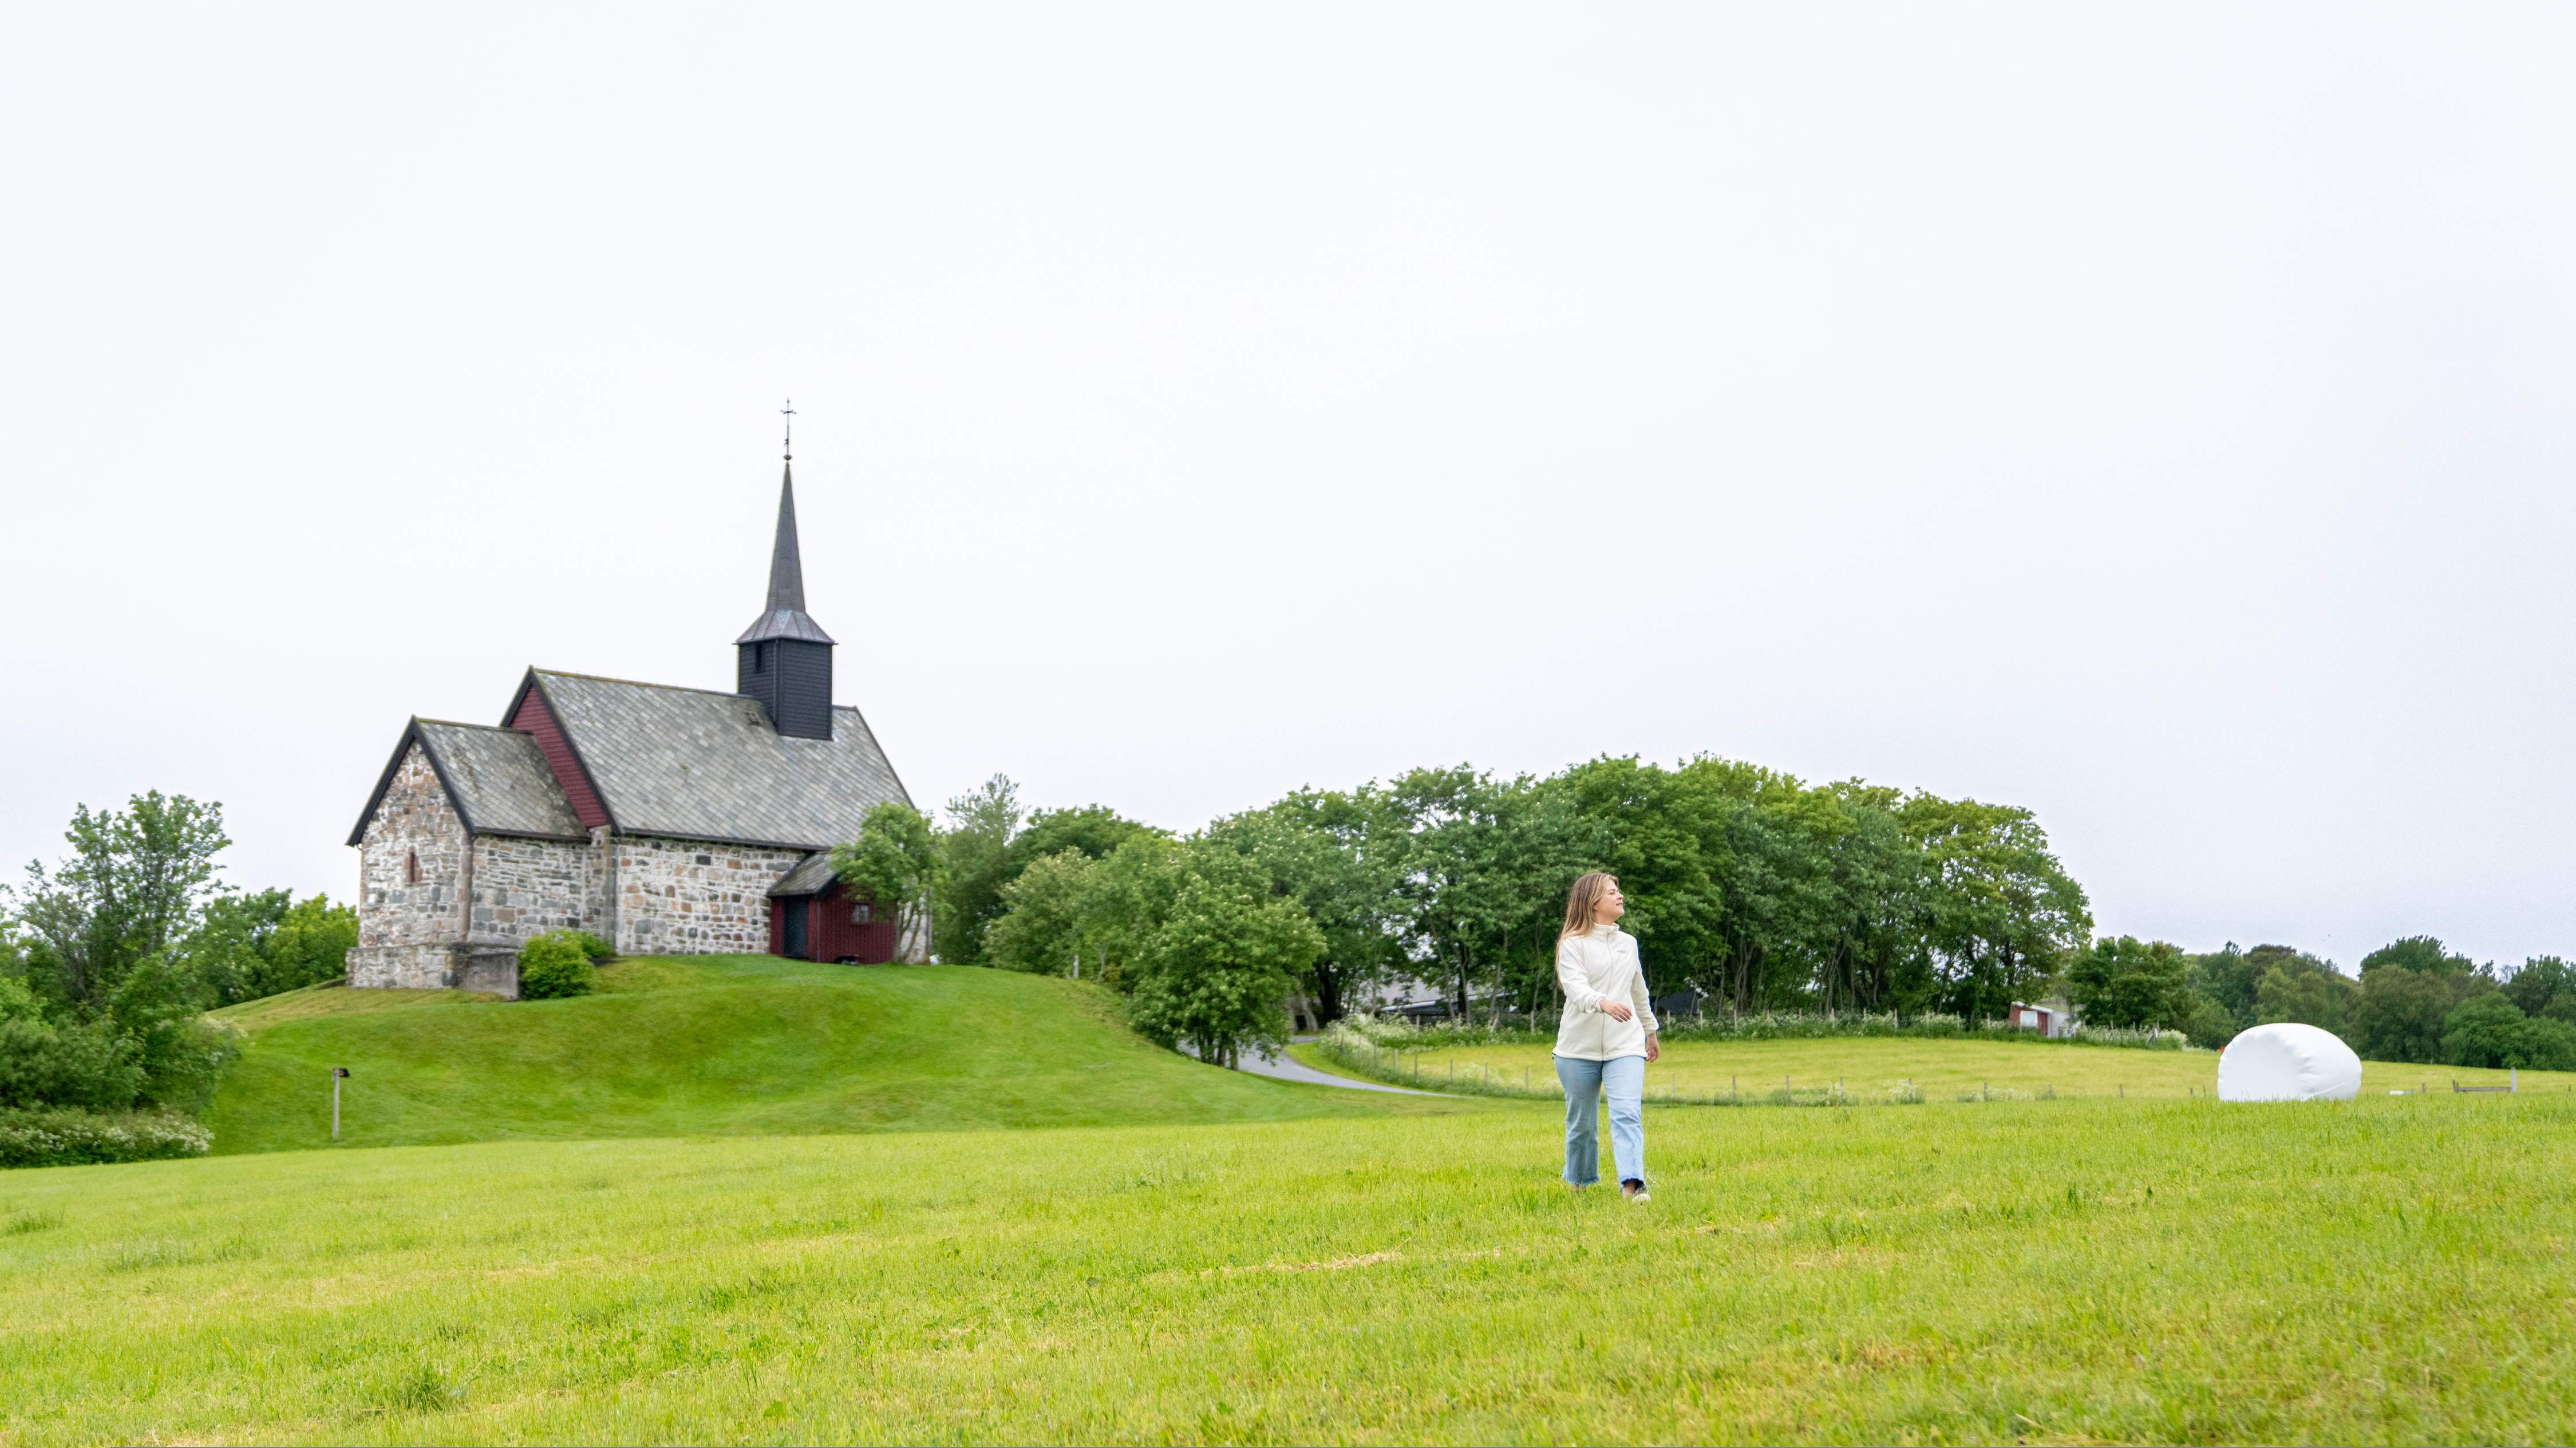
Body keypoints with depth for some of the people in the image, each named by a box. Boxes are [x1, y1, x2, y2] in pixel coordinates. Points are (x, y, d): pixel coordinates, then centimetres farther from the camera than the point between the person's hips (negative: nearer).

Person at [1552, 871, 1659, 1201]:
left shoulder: (1628, 943, 14)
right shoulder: (1573, 945, -4)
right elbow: (1576, 988, -21)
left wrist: (1651, 1031, 36)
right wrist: (1604, 1003, -41)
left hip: (1625, 1045, 3)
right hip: (1579, 1049, -3)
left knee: (1628, 1114, -17)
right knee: (1582, 1122, 8)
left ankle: (1632, 1184, -27)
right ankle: (1579, 1183, 29)